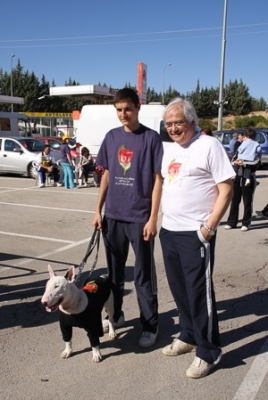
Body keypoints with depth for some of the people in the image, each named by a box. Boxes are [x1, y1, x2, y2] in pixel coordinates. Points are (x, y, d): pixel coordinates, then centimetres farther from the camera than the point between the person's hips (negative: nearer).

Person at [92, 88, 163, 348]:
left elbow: (157, 180, -8)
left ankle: (150, 325, 19)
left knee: (143, 275, 4)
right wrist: (98, 210, 7)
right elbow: (106, 175, 12)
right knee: (114, 270, 17)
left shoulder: (151, 138, -6)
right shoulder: (111, 137, 7)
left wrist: (153, 218, -13)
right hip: (113, 216, 5)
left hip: (140, 218, -5)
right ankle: (115, 315, 34)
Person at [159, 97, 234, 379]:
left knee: (199, 292, 0)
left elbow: (226, 188, -13)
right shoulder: (169, 150, 14)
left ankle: (208, 351, 16)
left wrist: (209, 226, -17)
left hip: (196, 233, -8)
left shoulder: (209, 146, -9)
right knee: (179, 289, 16)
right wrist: (163, 219, 13)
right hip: (169, 231, 8)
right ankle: (189, 336, 35)